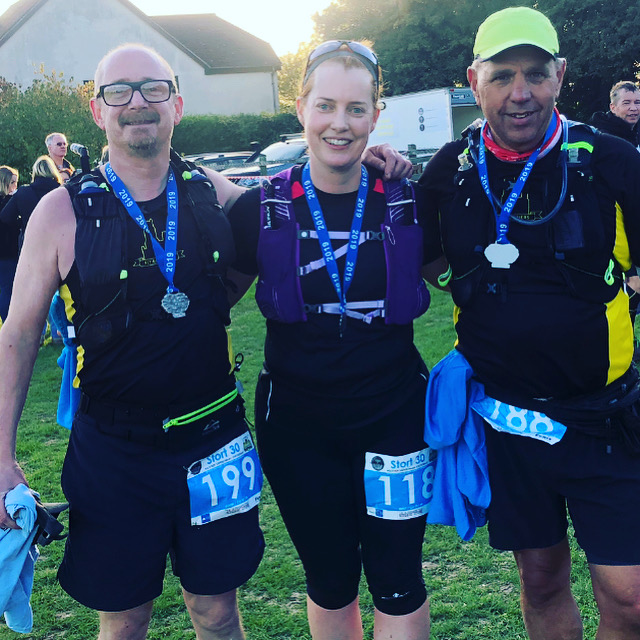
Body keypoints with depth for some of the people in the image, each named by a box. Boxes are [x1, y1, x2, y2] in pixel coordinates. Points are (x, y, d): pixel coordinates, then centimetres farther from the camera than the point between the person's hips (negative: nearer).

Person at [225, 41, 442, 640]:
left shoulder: (406, 204, -3)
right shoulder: (262, 209, -5)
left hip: (393, 416, 0)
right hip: (297, 424, 0)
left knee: (398, 586, 7)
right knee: (329, 583, 15)